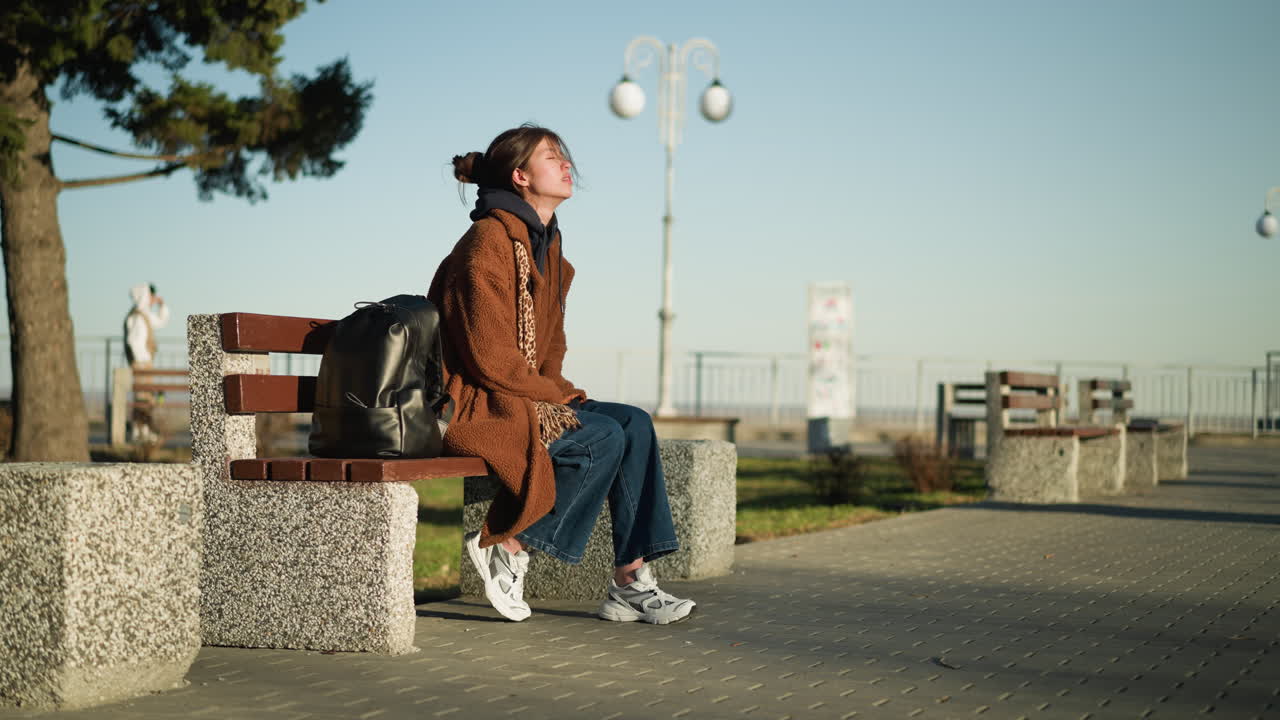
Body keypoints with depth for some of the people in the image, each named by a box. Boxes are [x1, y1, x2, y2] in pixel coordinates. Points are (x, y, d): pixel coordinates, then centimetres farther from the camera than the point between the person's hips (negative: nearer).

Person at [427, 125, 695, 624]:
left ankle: (631, 582, -7)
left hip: (526, 398, 9)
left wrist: (557, 390, 2)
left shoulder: (547, 246, 15)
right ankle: (505, 547, -11)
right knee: (603, 439, -22)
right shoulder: (488, 243, -15)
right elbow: (488, 354, -19)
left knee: (635, 424, -6)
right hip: (474, 406, -9)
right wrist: (555, 393, -10)